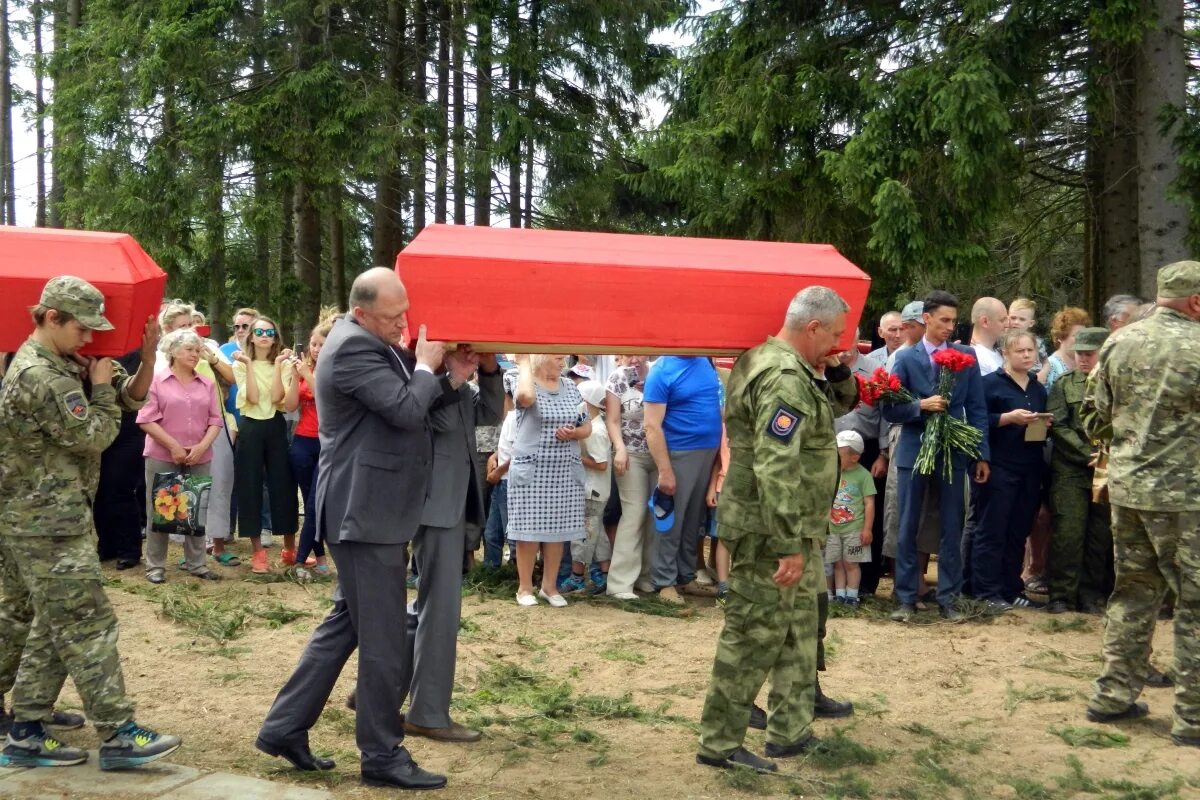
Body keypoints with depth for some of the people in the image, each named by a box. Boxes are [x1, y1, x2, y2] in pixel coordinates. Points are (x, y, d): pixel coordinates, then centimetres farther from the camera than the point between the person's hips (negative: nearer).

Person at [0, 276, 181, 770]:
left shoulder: (63, 365, 14)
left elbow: (134, 400, 13)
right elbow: (95, 436, -17)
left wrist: (148, 355, -2)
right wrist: (102, 387, -3)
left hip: (48, 519, 10)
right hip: (47, 523, -10)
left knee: (49, 629, 14)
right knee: (88, 628, -9)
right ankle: (119, 736, -6)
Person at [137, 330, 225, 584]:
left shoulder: (207, 384, 11)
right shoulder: (156, 380, -1)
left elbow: (215, 420, 7)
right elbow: (146, 420, -8)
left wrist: (202, 446, -9)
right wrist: (173, 446, -13)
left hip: (199, 458, 4)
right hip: (162, 456, -3)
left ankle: (196, 563, 16)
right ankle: (155, 566, 9)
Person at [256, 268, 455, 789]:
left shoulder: (372, 346, 15)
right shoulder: (353, 347, -18)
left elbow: (412, 402, 20)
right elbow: (406, 409, -24)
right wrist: (426, 366, -8)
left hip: (368, 509, 11)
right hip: (365, 511, -11)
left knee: (347, 622, 16)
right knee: (384, 637, -3)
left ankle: (284, 727, 23)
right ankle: (382, 756, 7)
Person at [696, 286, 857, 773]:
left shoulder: (773, 362, 11)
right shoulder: (786, 379, -22)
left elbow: (838, 407, 22)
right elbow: (776, 469, -29)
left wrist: (839, 373, 2)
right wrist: (790, 545, -28)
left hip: (791, 530, 11)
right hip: (772, 533, -11)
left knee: (798, 631, 18)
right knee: (754, 636, -2)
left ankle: (791, 730, 28)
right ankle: (719, 744, 7)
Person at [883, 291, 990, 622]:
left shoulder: (966, 356, 4)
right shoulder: (906, 358, 1)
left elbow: (977, 409, 5)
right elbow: (889, 410, -2)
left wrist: (982, 455, 1)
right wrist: (921, 405, -19)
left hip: (953, 453, 1)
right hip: (913, 452, -1)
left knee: (952, 530, 5)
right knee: (908, 529, 4)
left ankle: (948, 598, 14)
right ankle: (906, 598, 13)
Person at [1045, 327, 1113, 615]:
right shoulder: (1064, 384, 7)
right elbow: (1057, 426, -1)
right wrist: (1089, 455, -9)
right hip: (1070, 470, -1)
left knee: (1100, 536, 6)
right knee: (1068, 533, -5)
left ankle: (1092, 595, 16)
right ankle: (1062, 596, 3)